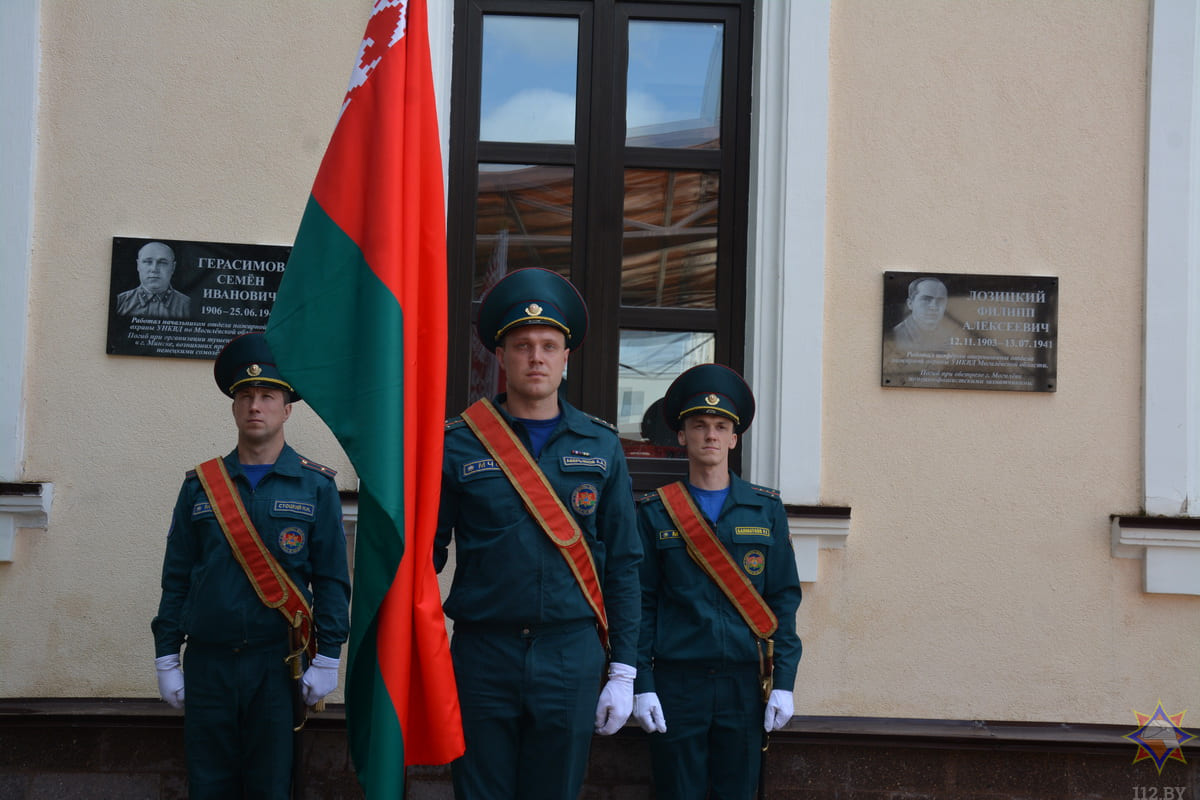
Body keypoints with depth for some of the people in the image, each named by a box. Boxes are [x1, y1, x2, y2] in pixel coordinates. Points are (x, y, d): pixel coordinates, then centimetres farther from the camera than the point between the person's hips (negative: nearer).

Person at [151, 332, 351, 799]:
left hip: (279, 665, -2)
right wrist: (166, 659, 4)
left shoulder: (316, 487, 3)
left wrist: (326, 659, -5)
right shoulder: (200, 484, 8)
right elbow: (177, 578, 8)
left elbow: (332, 580, 1)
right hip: (208, 662, 2)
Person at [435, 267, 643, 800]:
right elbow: (423, 554, 3)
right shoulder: (458, 445, 1)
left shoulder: (601, 446, 6)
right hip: (482, 655, -1)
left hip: (572, 657, 1)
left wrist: (623, 672, 3)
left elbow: (622, 565, 7)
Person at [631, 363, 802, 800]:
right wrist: (641, 683, -6)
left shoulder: (766, 509, 8)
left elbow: (784, 598, 6)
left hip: (745, 682, 1)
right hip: (677, 682, -1)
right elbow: (640, 601, 2)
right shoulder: (655, 511, 4)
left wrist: (783, 681, -1)